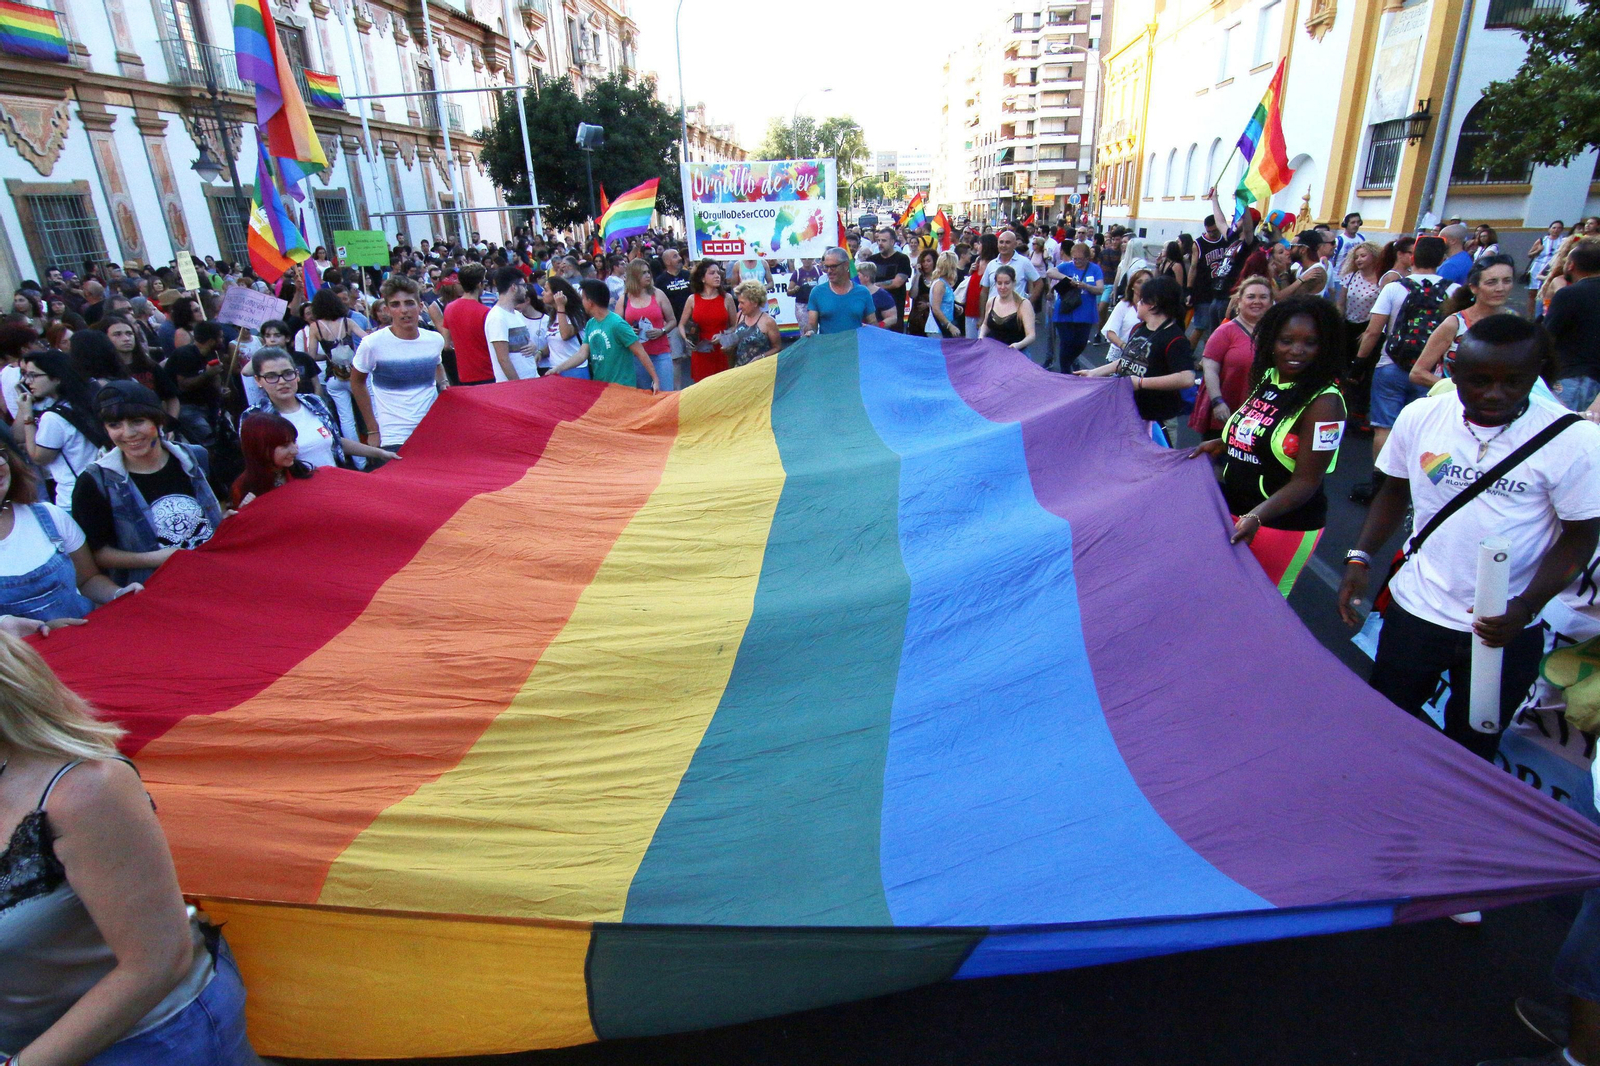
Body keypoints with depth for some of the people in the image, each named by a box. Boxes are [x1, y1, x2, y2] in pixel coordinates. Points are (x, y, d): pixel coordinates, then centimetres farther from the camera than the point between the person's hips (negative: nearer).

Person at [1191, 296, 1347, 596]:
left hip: (1281, 524, -7)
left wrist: (1256, 517, -35)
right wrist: (1220, 445, 5)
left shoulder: (1324, 401, -18)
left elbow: (1306, 481, -22)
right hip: (1233, 509, 7)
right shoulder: (1266, 379, 4)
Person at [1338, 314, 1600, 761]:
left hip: (1505, 630, -2)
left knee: (1470, 754, 14)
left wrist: (1526, 607, -19)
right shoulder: (1419, 417, -5)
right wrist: (1359, 559, -2)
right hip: (1414, 611, 2)